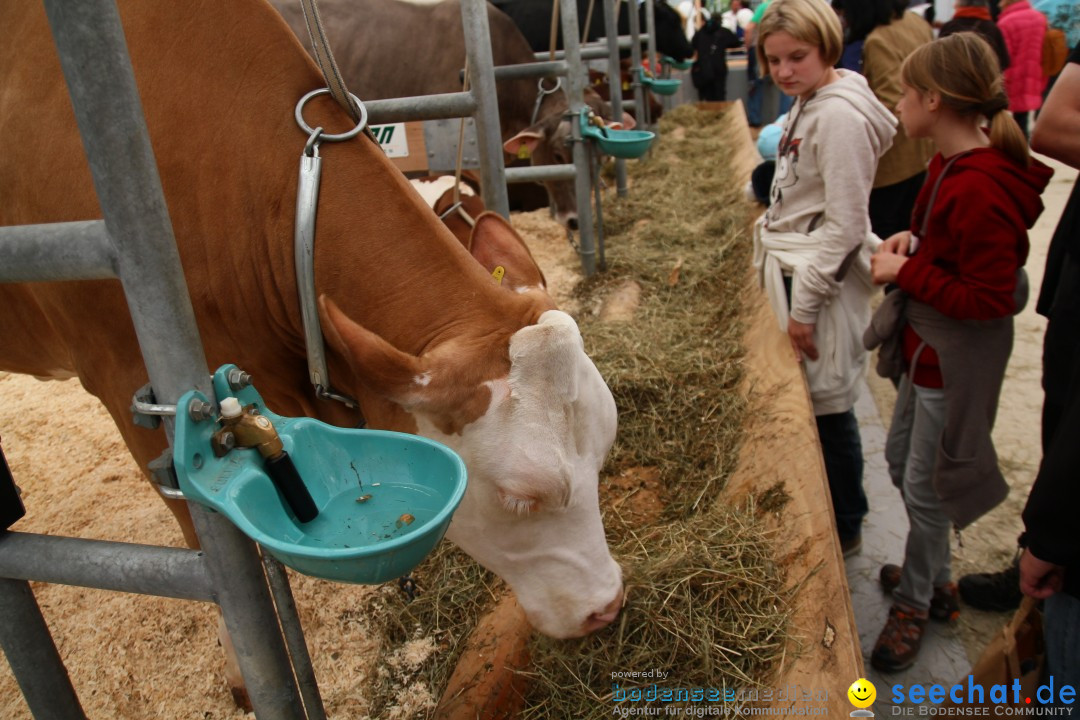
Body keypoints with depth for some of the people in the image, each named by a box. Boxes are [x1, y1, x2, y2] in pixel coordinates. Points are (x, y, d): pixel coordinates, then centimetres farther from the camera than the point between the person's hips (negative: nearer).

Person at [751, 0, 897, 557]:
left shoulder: (840, 115, -19)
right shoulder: (807, 105, 10)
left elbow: (845, 224, -21)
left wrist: (804, 306, -18)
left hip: (823, 281, -9)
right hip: (796, 273, 9)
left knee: (827, 405, 4)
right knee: (803, 400, 18)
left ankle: (845, 527, 24)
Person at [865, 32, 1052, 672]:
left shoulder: (980, 189, -27)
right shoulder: (953, 165, 3)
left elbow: (989, 298, -26)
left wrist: (907, 272, -21)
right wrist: (913, 240, -1)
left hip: (956, 359, -10)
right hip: (925, 346, 10)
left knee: (925, 484, 6)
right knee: (901, 458, 21)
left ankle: (916, 603, 29)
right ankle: (932, 577, 42)